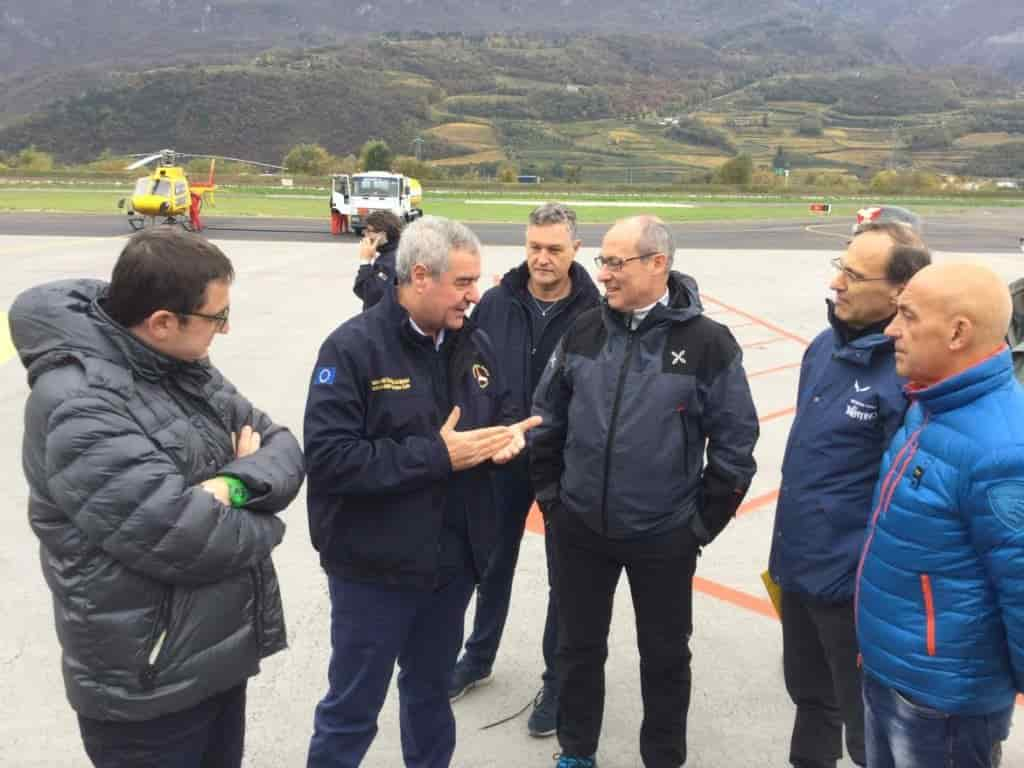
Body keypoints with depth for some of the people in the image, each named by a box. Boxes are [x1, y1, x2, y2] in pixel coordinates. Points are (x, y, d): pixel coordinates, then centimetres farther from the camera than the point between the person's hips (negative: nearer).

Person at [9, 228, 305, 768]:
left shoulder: (184, 369, 4)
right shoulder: (78, 406, -25)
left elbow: (283, 447, 2)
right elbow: (185, 539, -31)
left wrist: (235, 484, -19)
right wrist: (258, 522, -11)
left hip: (222, 652, 8)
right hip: (148, 686, -8)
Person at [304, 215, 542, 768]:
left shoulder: (474, 342, 2)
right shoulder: (354, 346, -18)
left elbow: (503, 411, 13)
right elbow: (327, 456, -26)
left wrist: (511, 434, -12)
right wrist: (437, 455, -25)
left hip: (453, 559, 6)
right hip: (375, 566, -6)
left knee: (431, 690, 26)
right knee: (352, 708, 10)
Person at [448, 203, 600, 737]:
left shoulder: (595, 311, -14)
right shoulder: (496, 303, -5)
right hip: (501, 456, 3)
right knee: (495, 563, 20)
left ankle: (557, 679, 30)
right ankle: (478, 658, 41)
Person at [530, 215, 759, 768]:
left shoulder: (707, 342, -12)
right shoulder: (583, 331, -2)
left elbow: (735, 441, -7)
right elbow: (547, 417, 8)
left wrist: (703, 521, -4)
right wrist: (549, 493, 6)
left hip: (664, 537, -3)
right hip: (579, 528, 3)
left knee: (664, 656, 15)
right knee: (579, 646, 18)